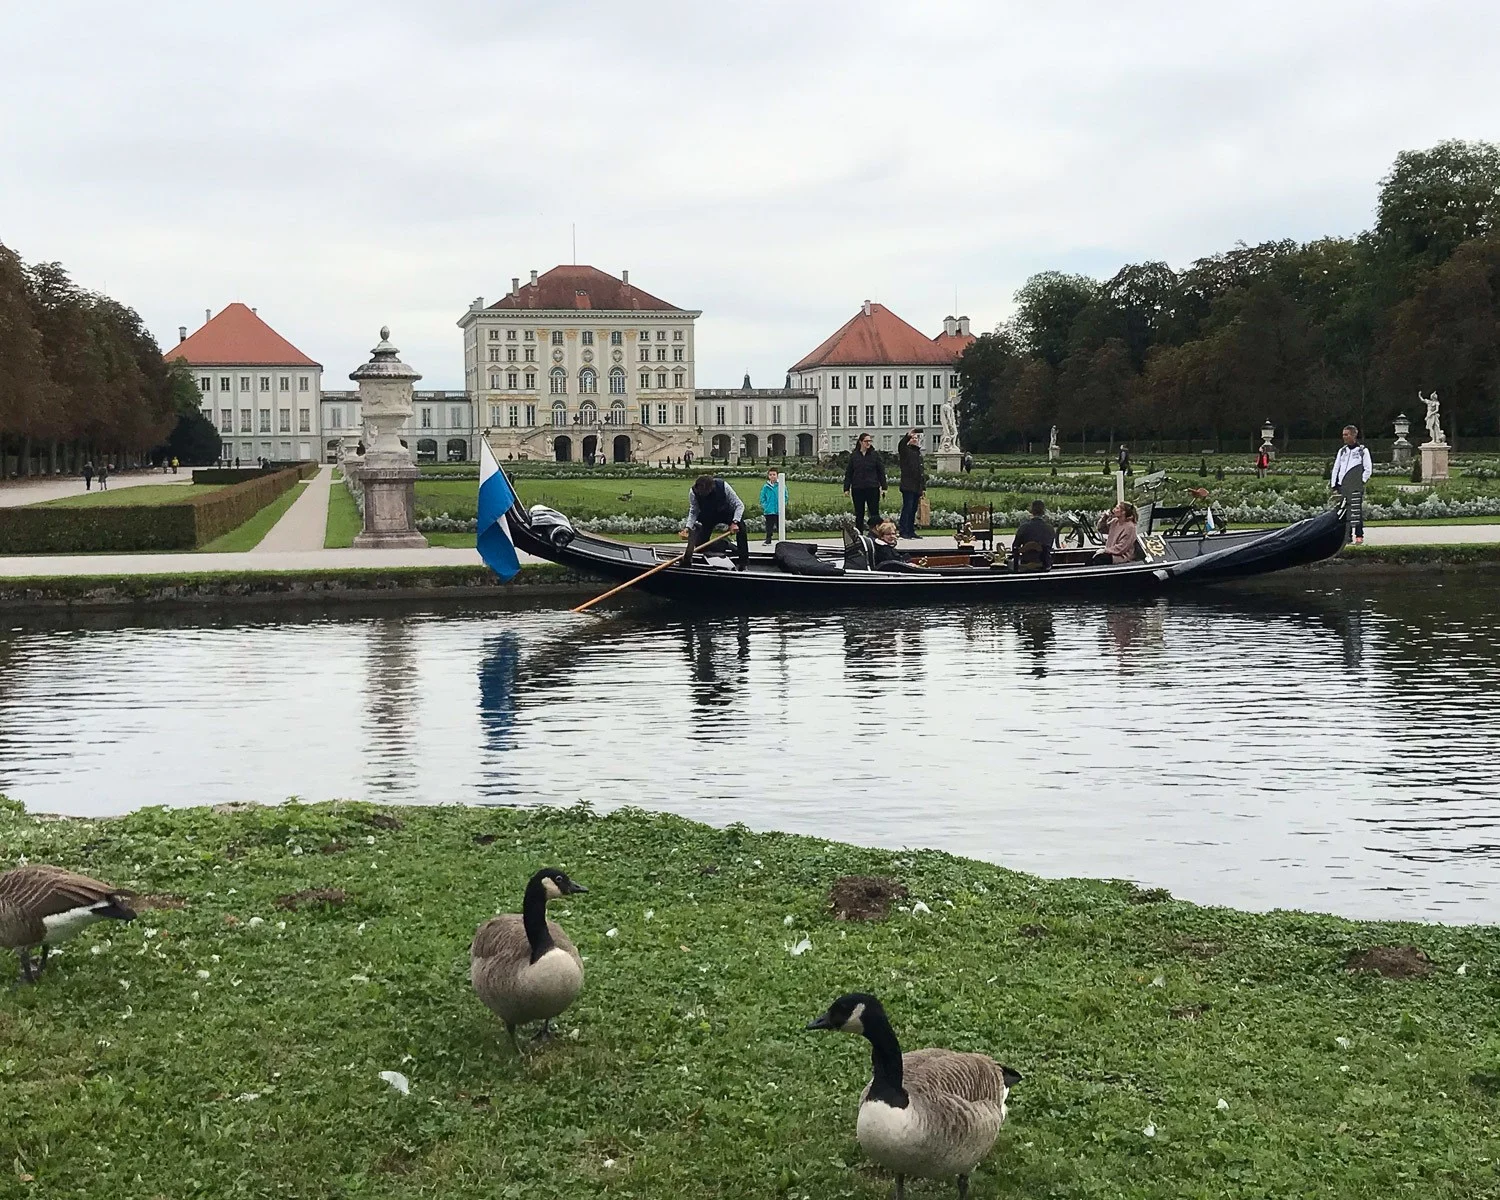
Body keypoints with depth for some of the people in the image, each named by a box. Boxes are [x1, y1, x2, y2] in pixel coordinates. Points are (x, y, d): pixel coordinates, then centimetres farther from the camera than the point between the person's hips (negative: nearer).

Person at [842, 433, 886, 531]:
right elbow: (848, 473, 8)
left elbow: (881, 472, 6)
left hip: (872, 488, -1)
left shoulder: (875, 455, 4)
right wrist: (846, 488, 3)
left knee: (874, 513, -4)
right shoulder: (854, 456, 6)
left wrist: (883, 487, 0)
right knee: (859, 515, 7)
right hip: (857, 489, 1)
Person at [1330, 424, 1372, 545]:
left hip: (1356, 487, -5)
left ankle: (1359, 536, -8)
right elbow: (1336, 468, 18)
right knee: (1343, 511, 3)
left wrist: (1362, 482, -6)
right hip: (1342, 486, 5)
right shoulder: (1342, 451, 17)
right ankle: (1346, 536, 8)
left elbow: (1368, 469, 1)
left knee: (1356, 511, -11)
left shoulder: (1363, 450, 2)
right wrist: (1333, 484, 11)